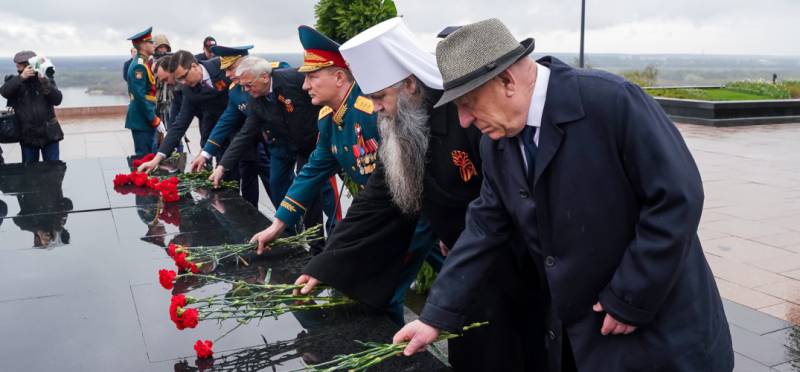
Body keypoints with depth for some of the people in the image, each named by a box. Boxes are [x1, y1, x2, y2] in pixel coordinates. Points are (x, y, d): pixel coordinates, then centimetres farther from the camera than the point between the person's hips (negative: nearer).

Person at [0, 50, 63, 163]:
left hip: (49, 133, -1)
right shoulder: (15, 81, 2)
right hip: (27, 136, 1)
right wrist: (21, 77, -31)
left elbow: (57, 100, -10)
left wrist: (45, 82, -24)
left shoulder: (46, 79, 1)